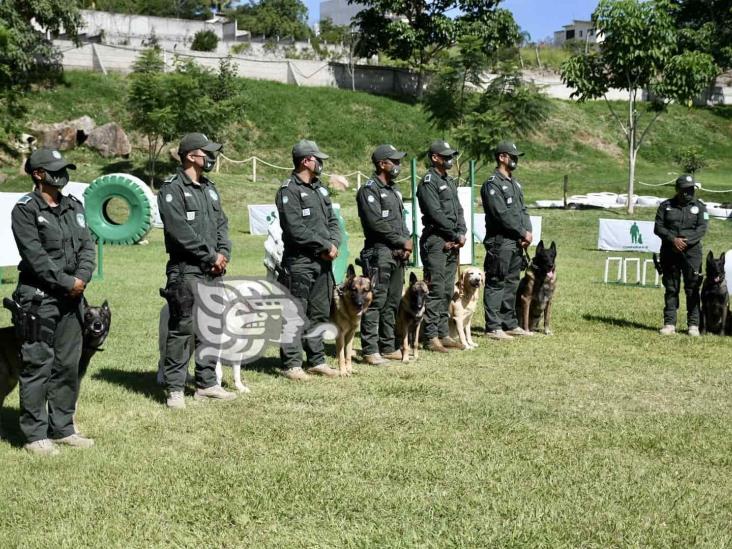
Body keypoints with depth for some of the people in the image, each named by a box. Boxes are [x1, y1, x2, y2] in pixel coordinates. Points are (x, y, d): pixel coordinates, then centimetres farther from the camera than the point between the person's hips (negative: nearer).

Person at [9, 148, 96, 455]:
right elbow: (35, 256, -15)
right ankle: (35, 435, 4)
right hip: (38, 299, -7)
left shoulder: (74, 207, 13)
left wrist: (83, 277, -9)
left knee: (68, 366, 11)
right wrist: (67, 282, -15)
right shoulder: (25, 211, -7)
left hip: (71, 299, 7)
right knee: (37, 367, -3)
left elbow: (87, 246, 8)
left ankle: (62, 429, 22)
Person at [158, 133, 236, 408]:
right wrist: (211, 256, -13)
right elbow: (180, 232, -16)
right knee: (183, 328, -7)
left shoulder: (210, 189, 18)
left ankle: (207, 384, 21)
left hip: (213, 271, 8)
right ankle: (175, 388, -1)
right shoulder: (172, 190, -8)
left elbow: (221, 223, 16)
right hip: (186, 270, -8)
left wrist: (223, 254, -1)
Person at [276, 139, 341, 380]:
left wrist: (334, 243, -3)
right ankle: (291, 364, 2)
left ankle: (316, 360, 23)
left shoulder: (319, 188, 17)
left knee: (319, 314, 13)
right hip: (299, 263, -8)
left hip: (323, 262, 8)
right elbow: (296, 230, -19)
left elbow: (332, 220, 17)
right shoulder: (289, 191, -11)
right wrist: (325, 245, -14)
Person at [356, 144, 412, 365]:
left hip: (398, 255, 9)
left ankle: (388, 347, 18)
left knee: (392, 303, 11)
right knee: (375, 303, -8)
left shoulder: (394, 191, 20)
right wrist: (402, 241, -10)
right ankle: (370, 350, -6)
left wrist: (407, 243, 2)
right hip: (379, 254, -9)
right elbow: (377, 223, -17)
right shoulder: (369, 190, -8)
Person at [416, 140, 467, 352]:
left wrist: (462, 233, 0)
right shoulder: (428, 182, -9)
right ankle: (431, 337, -5)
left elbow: (458, 210, 17)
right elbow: (436, 214, -17)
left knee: (447, 291, 11)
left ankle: (443, 334, 17)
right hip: (435, 241, -9)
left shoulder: (450, 182, 19)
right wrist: (456, 235, -12)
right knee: (436, 291, -8)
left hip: (452, 244, 9)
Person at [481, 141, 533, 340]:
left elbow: (522, 210, 17)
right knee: (496, 284, -5)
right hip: (500, 242, -9)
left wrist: (528, 231, -1)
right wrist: (523, 233, -13)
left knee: (512, 284, 14)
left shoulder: (515, 183, 18)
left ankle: (510, 324, 21)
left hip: (517, 242, 9)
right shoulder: (492, 184, -11)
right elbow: (502, 214, -18)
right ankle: (493, 327, -2)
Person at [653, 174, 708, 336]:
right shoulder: (665, 206, 7)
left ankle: (693, 325, 2)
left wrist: (686, 241, -17)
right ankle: (669, 324, 8)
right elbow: (658, 227, 0)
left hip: (692, 252, -1)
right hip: (669, 252, 1)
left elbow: (702, 229, -3)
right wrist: (673, 239, -15)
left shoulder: (699, 207, 6)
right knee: (671, 289, 4)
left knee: (692, 289, -2)